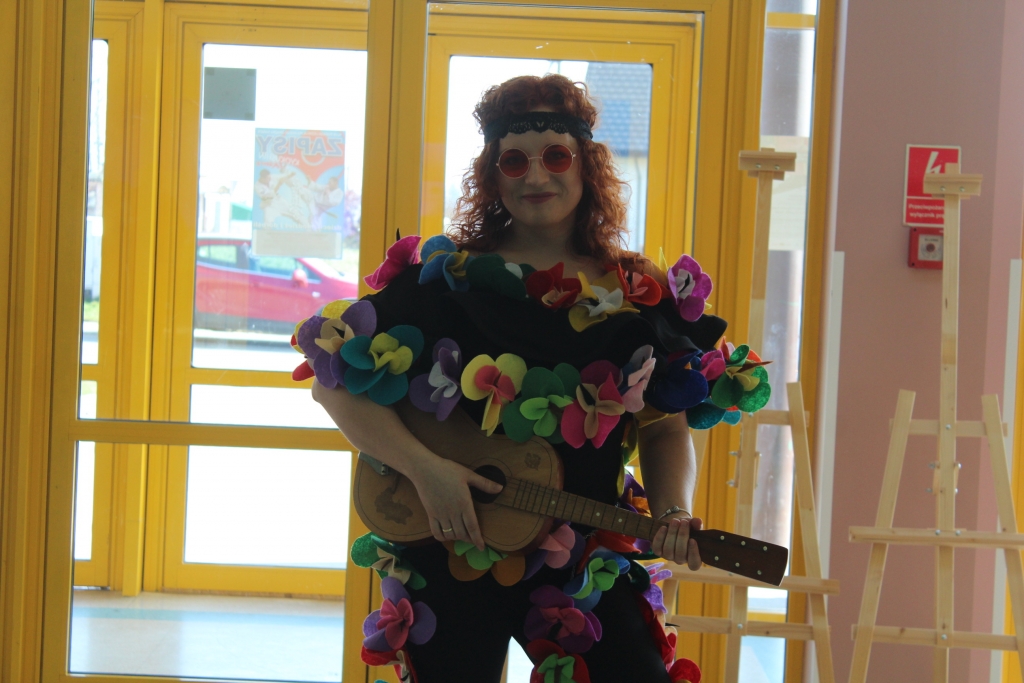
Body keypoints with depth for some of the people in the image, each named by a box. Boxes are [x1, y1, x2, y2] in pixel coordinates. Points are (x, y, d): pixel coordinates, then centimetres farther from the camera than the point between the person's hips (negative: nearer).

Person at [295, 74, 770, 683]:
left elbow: (666, 427, 7)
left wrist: (673, 514, -12)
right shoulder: (443, 275, -3)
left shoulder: (644, 296, 4)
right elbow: (335, 381, -6)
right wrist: (423, 468, -17)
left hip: (586, 563, 2)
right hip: (450, 561, -1)